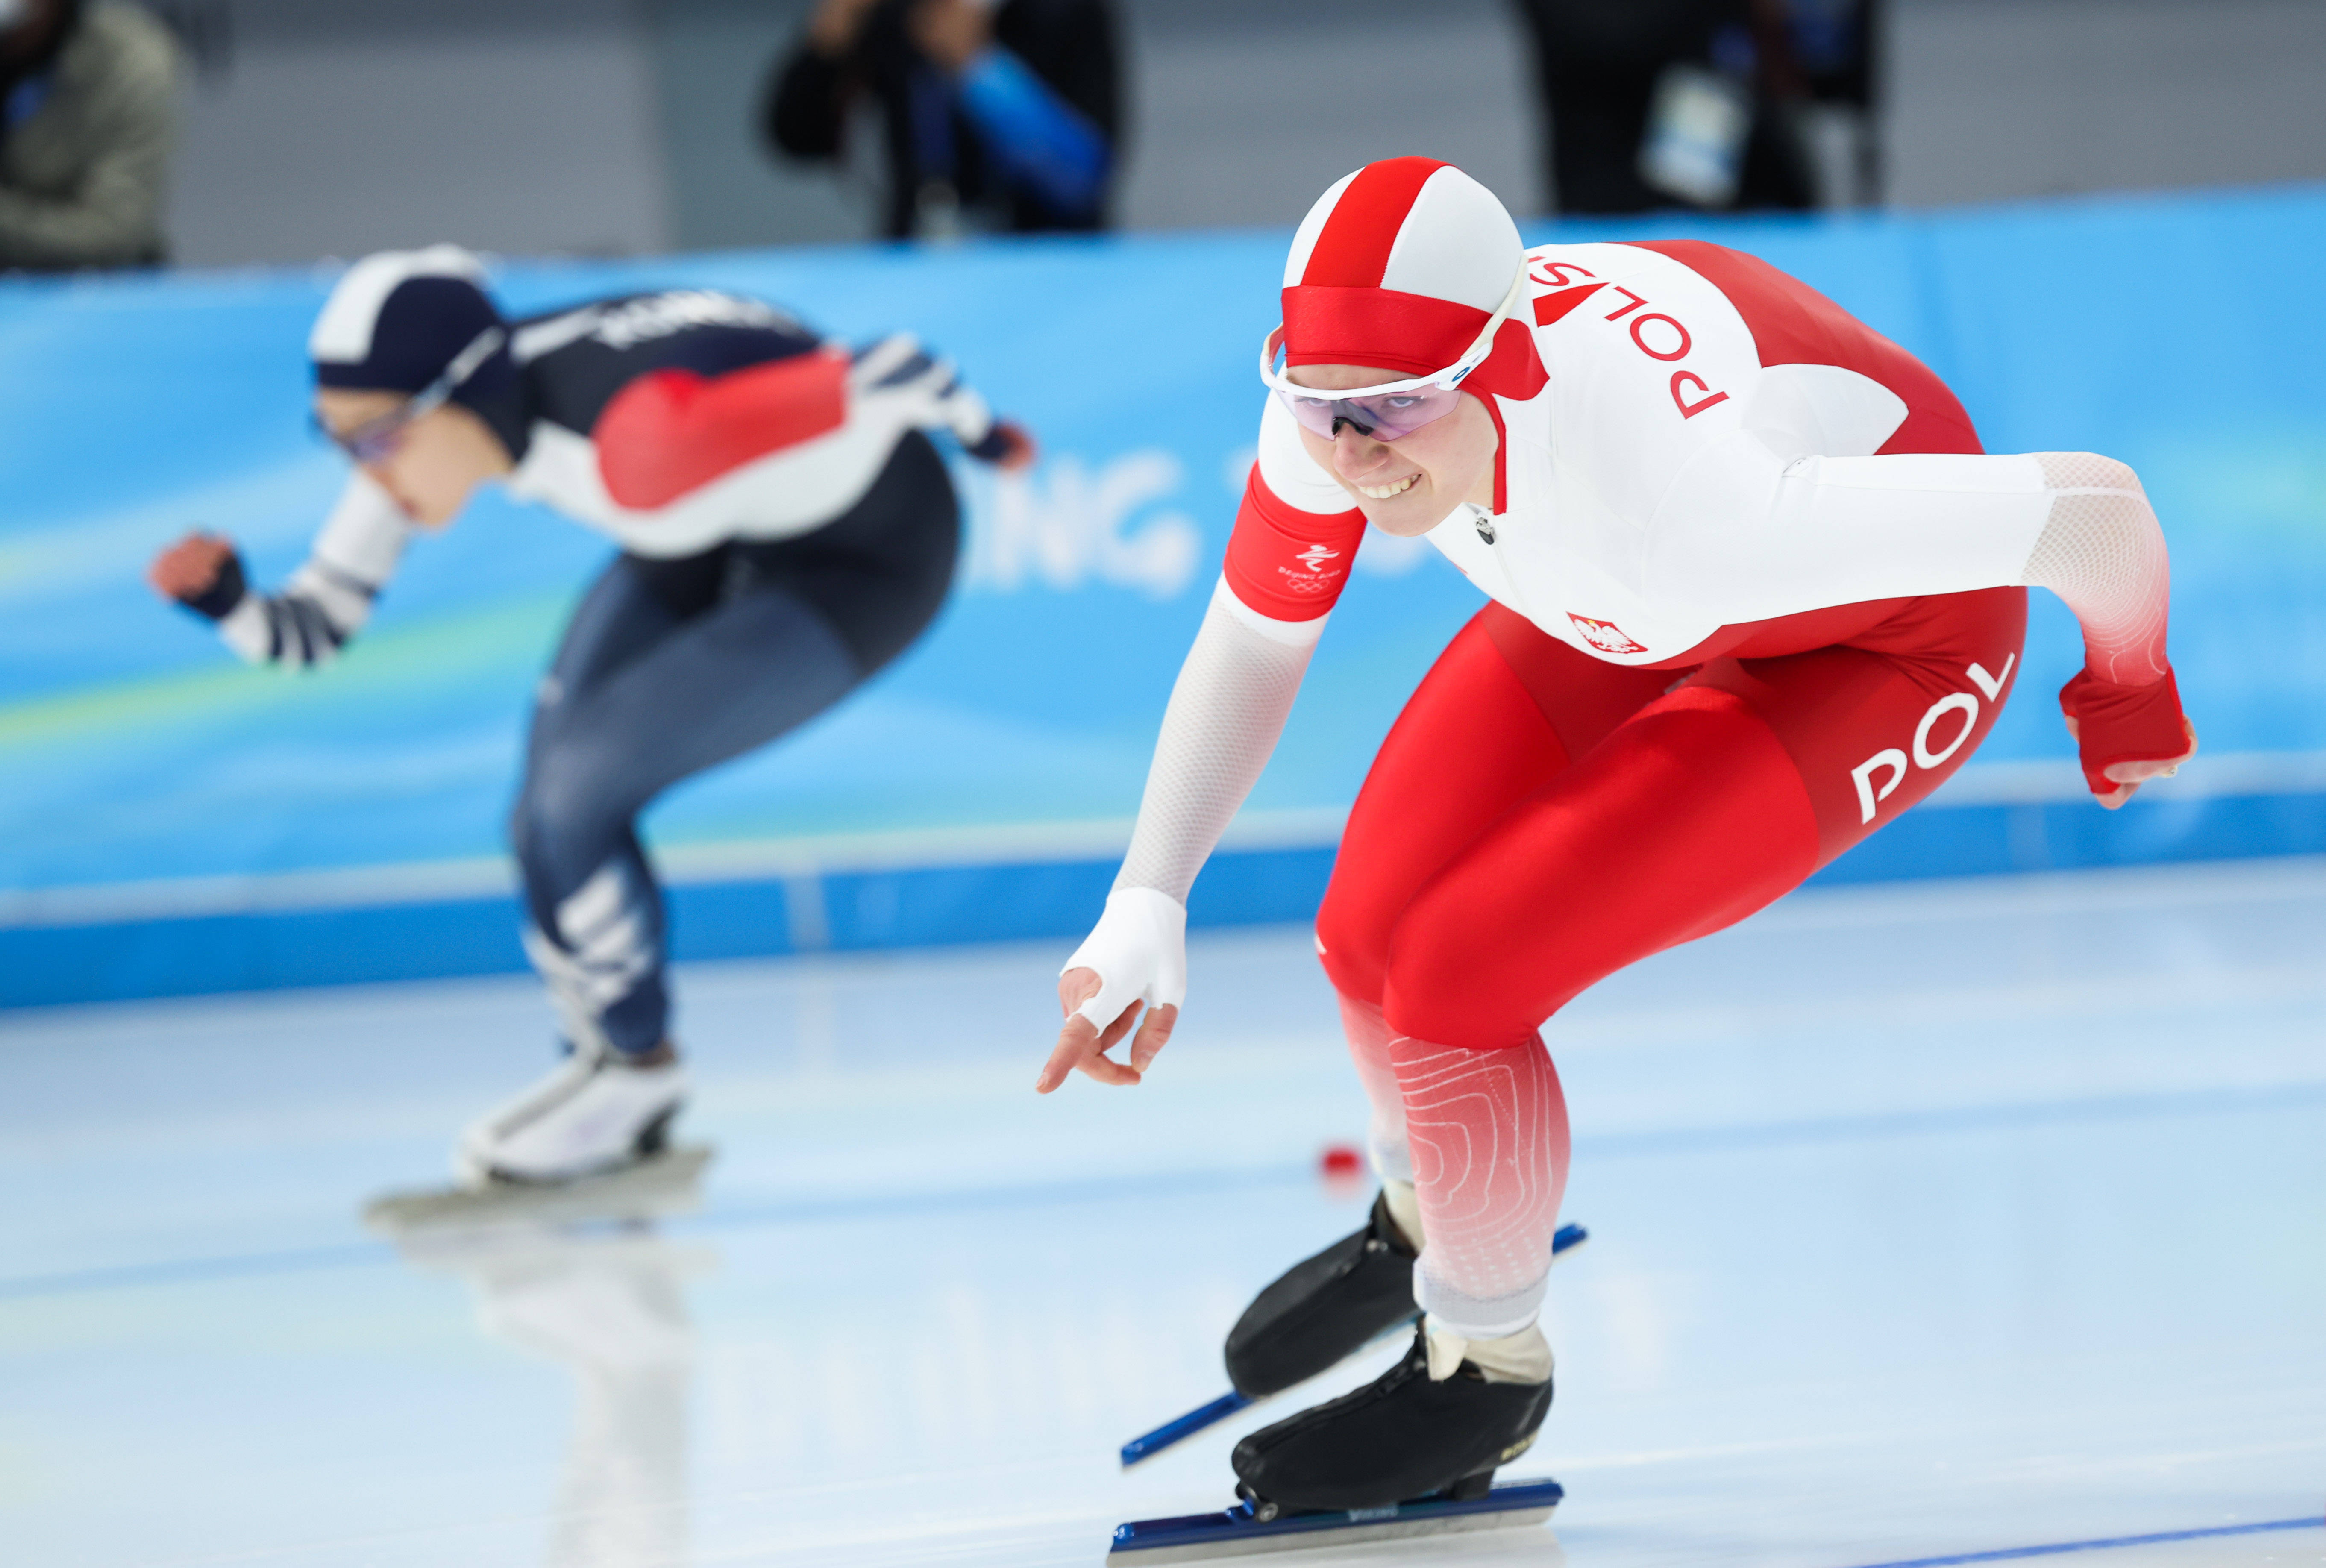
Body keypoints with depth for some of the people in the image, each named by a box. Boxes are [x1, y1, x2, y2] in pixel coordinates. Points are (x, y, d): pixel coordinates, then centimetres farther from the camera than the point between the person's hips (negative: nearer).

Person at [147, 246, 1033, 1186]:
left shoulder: (636, 433, -40)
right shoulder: (420, 425, -17)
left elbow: (893, 375, -29)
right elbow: (316, 627, -8)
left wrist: (976, 432, -8)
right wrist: (225, 603, -30)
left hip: (867, 559, -7)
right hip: (726, 538, 7)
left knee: (571, 797, -14)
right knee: (551, 809, -1)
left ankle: (636, 1068, 9)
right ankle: (607, 1063, 23)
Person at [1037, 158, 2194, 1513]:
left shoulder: (1702, 502, -45)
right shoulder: (1342, 405, -27)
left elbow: (2095, 510, -33)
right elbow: (1252, 642, -5)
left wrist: (2128, 692, -11)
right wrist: (1149, 903, -15)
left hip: (1874, 643, -6)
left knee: (1456, 983, -16)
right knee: (1370, 939, 0)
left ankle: (1485, 1372, 13)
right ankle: (1425, 1215, 36)